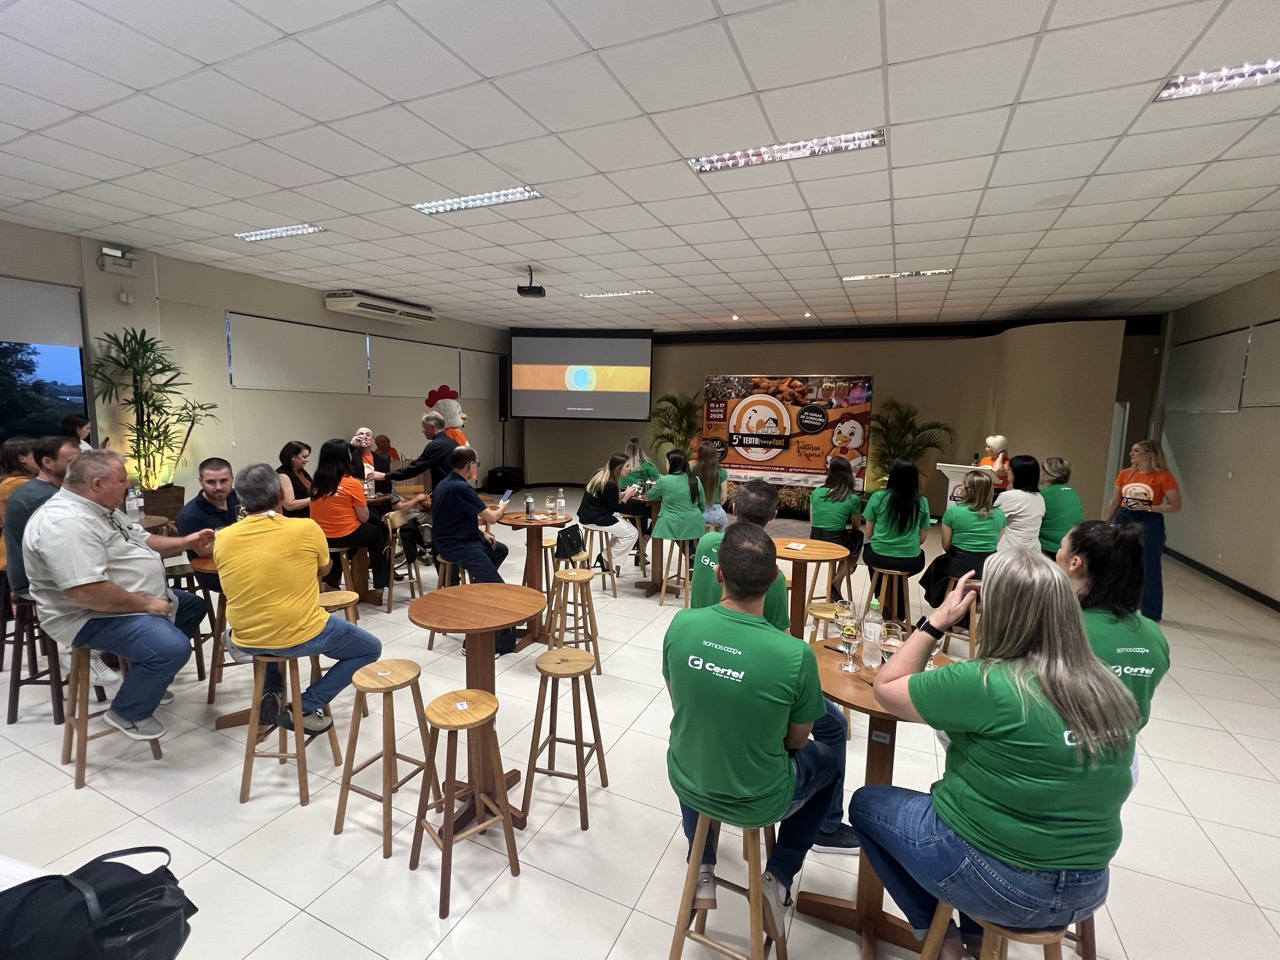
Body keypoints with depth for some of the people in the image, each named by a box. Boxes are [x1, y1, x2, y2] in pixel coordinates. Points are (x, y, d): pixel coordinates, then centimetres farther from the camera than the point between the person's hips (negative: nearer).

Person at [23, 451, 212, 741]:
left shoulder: (101, 509, 7)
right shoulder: (66, 522, -27)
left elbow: (141, 542, 18)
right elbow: (87, 593, -34)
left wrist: (186, 543, 2)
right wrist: (146, 604, -23)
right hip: (92, 617, -11)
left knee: (193, 606, 22)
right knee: (172, 648, -29)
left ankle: (146, 680, 27)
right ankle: (126, 713, -1)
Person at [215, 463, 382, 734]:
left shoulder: (222, 539, -4)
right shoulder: (307, 528, -14)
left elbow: (242, 585, 14)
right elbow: (324, 569, 6)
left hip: (246, 641, 5)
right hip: (300, 637, -5)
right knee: (370, 648, 16)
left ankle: (271, 695, 23)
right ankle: (306, 708, 5)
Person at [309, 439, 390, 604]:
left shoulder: (316, 482, 2)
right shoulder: (352, 483, -14)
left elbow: (332, 510, 10)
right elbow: (364, 518, -9)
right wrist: (361, 497, 7)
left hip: (320, 538, 5)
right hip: (346, 536, -5)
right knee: (376, 533, 22)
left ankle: (331, 584, 30)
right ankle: (378, 589, 26)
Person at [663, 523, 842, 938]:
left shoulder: (681, 624, -20)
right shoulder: (795, 655, -28)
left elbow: (679, 703, -1)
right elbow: (795, 740, -9)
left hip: (685, 783, 3)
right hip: (757, 803, -2)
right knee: (825, 762, 27)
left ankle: (702, 868, 34)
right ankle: (778, 877, 21)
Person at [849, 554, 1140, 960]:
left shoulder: (987, 685, -25)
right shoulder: (1111, 691, -5)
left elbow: (886, 688, -12)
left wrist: (938, 619, -9)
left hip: (997, 882, -6)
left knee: (866, 802, 16)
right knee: (953, 791, 31)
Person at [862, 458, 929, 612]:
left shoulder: (878, 497, -6)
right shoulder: (922, 502, -2)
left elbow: (869, 534, 1)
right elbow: (921, 538, 5)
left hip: (879, 557, -1)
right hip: (910, 562, 1)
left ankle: (883, 602, 36)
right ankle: (899, 610, 42)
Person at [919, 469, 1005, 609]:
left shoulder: (953, 511, -12)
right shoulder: (999, 514, -2)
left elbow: (946, 546, -4)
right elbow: (996, 545, 9)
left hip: (959, 568, -3)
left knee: (937, 565, 29)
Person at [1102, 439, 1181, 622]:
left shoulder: (1163, 477, -7)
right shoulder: (1125, 474, 5)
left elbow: (1176, 506, -6)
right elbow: (1114, 502, 12)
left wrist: (1148, 508, -17)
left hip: (1149, 524, -5)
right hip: (1123, 521, 5)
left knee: (1148, 569, 2)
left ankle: (1150, 613, 16)